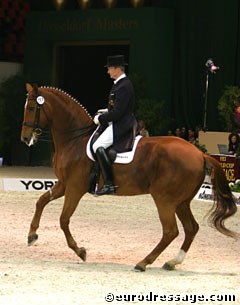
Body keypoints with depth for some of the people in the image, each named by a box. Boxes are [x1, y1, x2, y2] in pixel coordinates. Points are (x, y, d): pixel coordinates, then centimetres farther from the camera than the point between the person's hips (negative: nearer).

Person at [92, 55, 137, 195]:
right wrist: (107, 111, 13)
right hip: (119, 124, 11)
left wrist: (100, 119, -13)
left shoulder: (123, 86, -19)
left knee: (98, 146, -24)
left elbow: (117, 112, -23)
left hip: (121, 125, -11)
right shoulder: (121, 83, 14)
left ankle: (109, 184, -28)